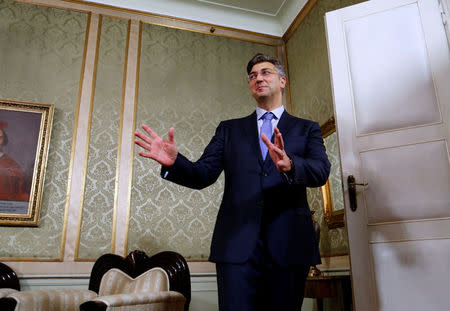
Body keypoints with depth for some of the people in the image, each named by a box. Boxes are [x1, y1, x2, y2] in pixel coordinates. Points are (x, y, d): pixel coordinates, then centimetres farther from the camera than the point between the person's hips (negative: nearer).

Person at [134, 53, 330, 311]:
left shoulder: (306, 129, 13)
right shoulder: (229, 129, 17)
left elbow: (321, 171, -5)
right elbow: (203, 175, 6)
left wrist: (289, 165, -28)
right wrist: (174, 162, -15)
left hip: (289, 244, 0)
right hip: (238, 243, 1)